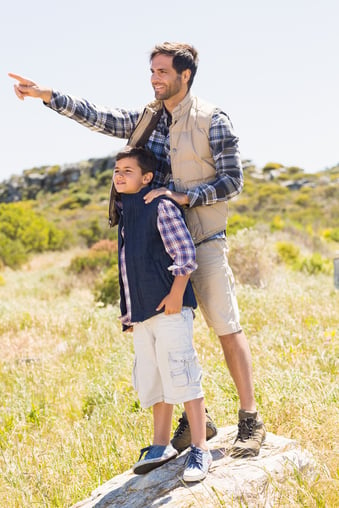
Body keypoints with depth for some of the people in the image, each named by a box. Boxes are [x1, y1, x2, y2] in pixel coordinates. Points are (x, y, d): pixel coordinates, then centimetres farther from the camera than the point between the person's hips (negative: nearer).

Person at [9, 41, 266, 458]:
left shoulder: (213, 120, -6)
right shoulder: (144, 120, 10)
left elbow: (232, 181, -8)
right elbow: (95, 116, 12)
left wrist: (182, 195, -18)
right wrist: (45, 94, 5)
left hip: (203, 242, -5)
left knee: (227, 328, -4)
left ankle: (250, 420, 5)